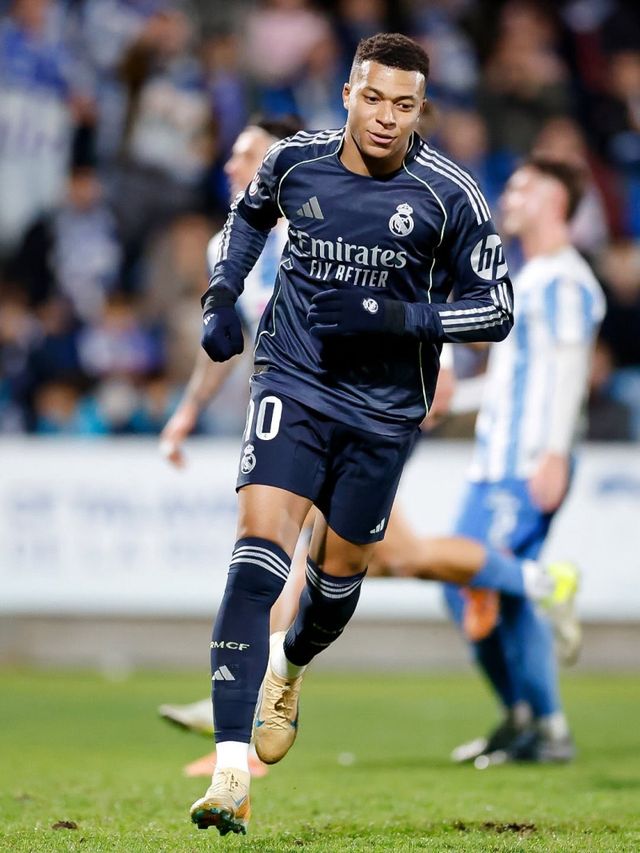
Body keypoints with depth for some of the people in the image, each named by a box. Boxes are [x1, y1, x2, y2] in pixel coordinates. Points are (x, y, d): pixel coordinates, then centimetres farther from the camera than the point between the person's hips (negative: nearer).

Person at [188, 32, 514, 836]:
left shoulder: (448, 195, -11)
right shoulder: (294, 160, -5)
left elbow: (495, 309, -6)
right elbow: (249, 213, 19)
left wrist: (401, 318, -21)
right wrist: (220, 296, 5)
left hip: (385, 408, 1)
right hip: (292, 382, -1)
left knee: (338, 572, 13)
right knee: (259, 545, -19)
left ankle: (289, 666, 52)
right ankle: (230, 770, -25)